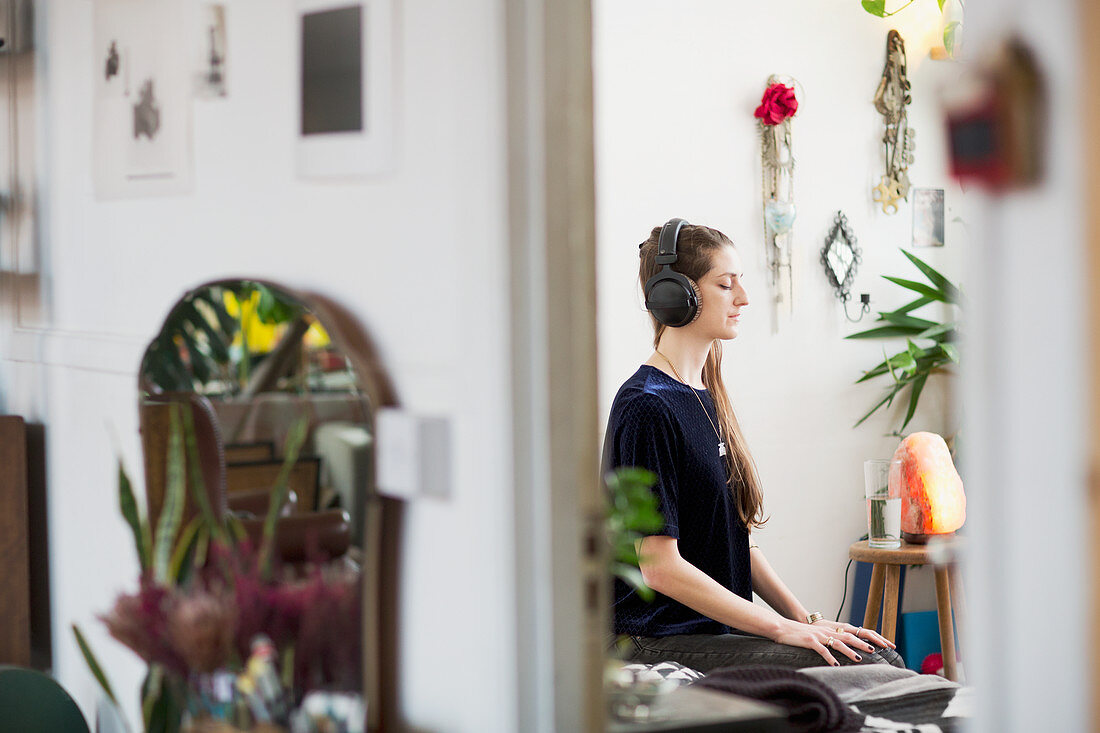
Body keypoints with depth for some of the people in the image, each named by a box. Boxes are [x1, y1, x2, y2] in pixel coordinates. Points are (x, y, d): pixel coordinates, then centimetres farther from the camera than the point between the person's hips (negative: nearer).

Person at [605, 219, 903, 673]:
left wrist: (807, 619, 5)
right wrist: (783, 629, -16)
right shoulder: (647, 407, -13)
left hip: (721, 631, 9)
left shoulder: (704, 396, 16)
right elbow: (661, 568, -18)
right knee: (859, 670, -21)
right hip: (661, 644, -9)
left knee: (885, 658, -11)